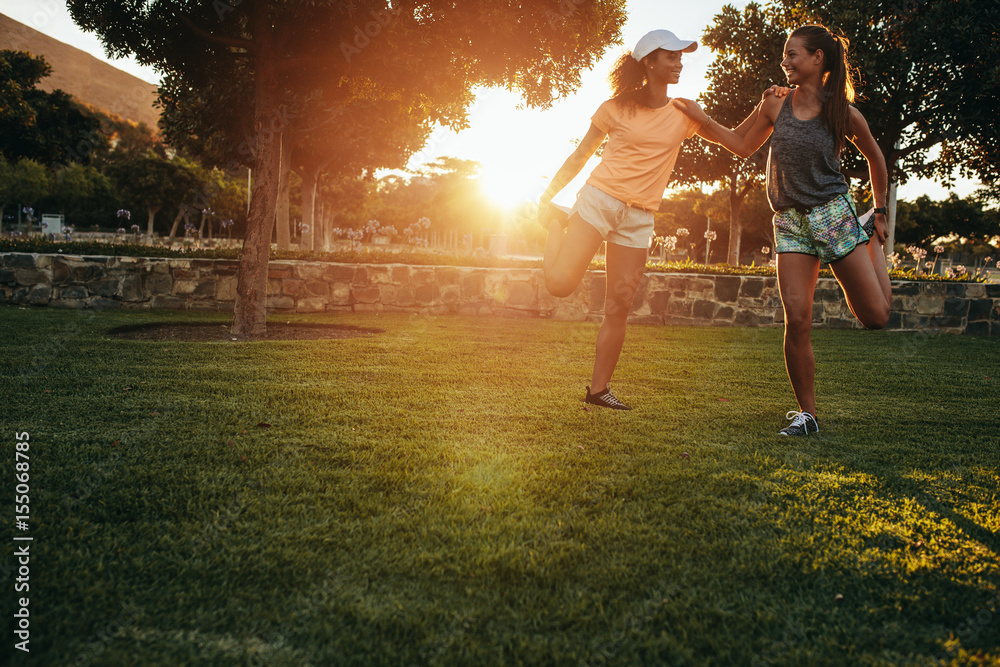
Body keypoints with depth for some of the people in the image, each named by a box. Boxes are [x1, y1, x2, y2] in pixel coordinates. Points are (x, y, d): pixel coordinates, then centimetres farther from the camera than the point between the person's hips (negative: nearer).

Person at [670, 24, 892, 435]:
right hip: (789, 223, 2)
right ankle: (806, 414, 2)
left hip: (834, 215, -2)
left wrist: (880, 213, 15)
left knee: (875, 317, 1)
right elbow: (743, 146, 19)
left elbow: (874, 158, 13)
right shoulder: (775, 107, 4)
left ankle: (874, 244, 32)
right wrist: (700, 118, 11)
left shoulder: (844, 115, -3)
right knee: (796, 320, -10)